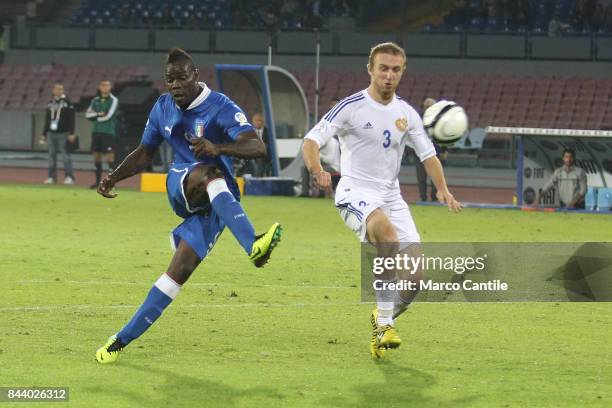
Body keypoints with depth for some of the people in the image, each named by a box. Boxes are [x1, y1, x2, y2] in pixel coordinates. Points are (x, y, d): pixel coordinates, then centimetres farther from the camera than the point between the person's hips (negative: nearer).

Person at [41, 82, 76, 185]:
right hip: (51, 133, 6)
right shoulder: (50, 103, 13)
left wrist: (71, 134, -14)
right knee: (52, 156, 7)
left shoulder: (67, 103, -3)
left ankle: (69, 177, -5)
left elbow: (71, 119, -7)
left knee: (66, 155, -7)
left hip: (63, 134, -6)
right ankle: (51, 176, 12)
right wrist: (44, 134, 18)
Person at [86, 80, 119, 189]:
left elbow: (108, 116, -13)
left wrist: (96, 117, -1)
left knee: (109, 155, -8)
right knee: (96, 155, 8)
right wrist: (98, 114, -10)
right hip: (96, 131, 5)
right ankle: (97, 180, 16)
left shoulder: (113, 100, -3)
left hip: (108, 132, -5)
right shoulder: (95, 100, 13)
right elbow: (88, 114, 5)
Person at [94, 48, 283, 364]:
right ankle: (252, 244, -61)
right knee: (209, 174, -36)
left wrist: (218, 149, -44)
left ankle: (123, 339, -11)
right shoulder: (163, 108, 8)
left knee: (179, 271, -14)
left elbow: (257, 147, -26)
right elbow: (144, 154, 23)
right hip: (180, 184, 2)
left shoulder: (220, 108, -12)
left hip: (216, 200, -2)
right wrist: (114, 178, 7)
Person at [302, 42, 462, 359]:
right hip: (356, 193, -6)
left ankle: (382, 323, 23)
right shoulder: (351, 107, -7)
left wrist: (443, 189, -1)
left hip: (391, 196, 6)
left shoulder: (406, 113, 9)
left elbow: (428, 154, 16)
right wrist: (317, 171, -33)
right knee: (386, 229, -39)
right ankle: (384, 321, -34)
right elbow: (311, 142, -12)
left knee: (416, 274, -7)